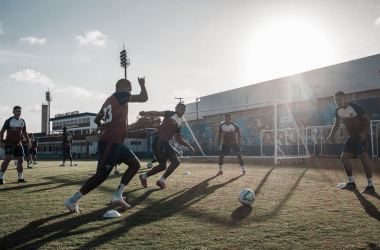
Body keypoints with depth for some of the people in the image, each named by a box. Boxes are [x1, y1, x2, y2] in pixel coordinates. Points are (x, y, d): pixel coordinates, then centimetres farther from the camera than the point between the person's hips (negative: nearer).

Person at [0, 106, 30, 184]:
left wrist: (28, 142, 10)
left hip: (18, 144, 5)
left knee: (20, 160, 5)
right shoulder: (9, 121, -5)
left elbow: (24, 132, 18)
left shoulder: (22, 121, 10)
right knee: (8, 159, -16)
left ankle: (20, 178, 14)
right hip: (9, 143, -5)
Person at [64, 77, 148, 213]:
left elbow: (97, 119, 30)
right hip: (111, 142, -10)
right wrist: (142, 84, 8)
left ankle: (117, 195, 9)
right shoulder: (120, 96, -7)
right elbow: (144, 98, -7)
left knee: (135, 164, 9)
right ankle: (73, 200, 4)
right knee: (101, 175, -8)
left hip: (117, 143, 10)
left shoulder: (108, 101, 20)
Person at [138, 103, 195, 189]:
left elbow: (178, 139, 27)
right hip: (159, 140, -8)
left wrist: (189, 146, 22)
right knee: (162, 166, -4)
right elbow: (158, 113, -18)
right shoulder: (171, 114, -2)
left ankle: (161, 181, 14)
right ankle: (144, 176, 20)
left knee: (176, 162, 2)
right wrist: (146, 112, -36)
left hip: (166, 143, 8)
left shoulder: (179, 124, 19)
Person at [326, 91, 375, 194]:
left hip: (360, 135, -7)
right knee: (344, 158, 5)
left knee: (363, 158, -14)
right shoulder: (337, 110, 2)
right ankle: (351, 183, 18)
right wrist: (331, 136, 4)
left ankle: (370, 186, -10)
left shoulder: (355, 107, -18)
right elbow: (336, 124, 15)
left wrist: (364, 132, -28)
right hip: (351, 136, 7)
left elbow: (367, 120, -12)